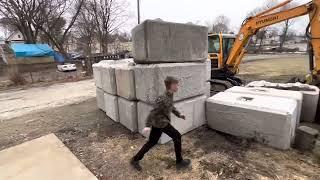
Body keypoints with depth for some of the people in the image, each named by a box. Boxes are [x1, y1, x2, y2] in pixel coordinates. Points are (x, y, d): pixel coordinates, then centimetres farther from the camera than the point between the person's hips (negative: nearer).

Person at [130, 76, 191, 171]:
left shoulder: (170, 95, 5)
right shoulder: (163, 99, -25)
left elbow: (171, 107, 23)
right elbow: (153, 112, -24)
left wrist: (179, 114, 18)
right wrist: (147, 126, -26)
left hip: (157, 123, 9)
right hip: (161, 123, -9)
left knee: (151, 142, 16)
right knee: (177, 136, 3)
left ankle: (135, 159, 29)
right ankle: (179, 161, 19)